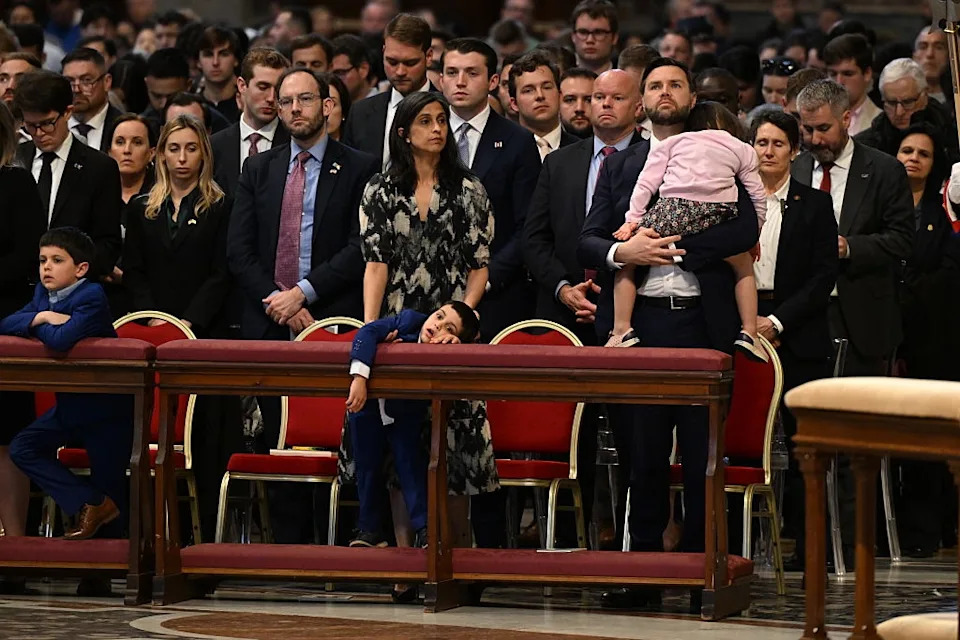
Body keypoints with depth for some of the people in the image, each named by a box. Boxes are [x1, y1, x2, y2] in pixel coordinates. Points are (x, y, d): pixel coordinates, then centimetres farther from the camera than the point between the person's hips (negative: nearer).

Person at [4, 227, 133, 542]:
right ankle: (90, 504, -5)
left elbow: (61, 339, -38)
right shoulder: (43, 293, 4)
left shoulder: (91, 296, -23)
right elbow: (6, 325, -1)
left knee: (110, 486, -1)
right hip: (70, 402, 8)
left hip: (105, 408, -8)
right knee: (22, 448, -3)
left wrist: (38, 325, -16)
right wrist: (41, 317, -17)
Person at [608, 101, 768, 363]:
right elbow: (758, 199, 23)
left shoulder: (674, 142, 26)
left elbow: (646, 182, 14)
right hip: (715, 216, 1)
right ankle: (749, 333, 14)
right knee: (744, 266, 26)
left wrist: (633, 220, 12)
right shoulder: (742, 149, 27)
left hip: (672, 210, -1)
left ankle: (622, 330, 5)